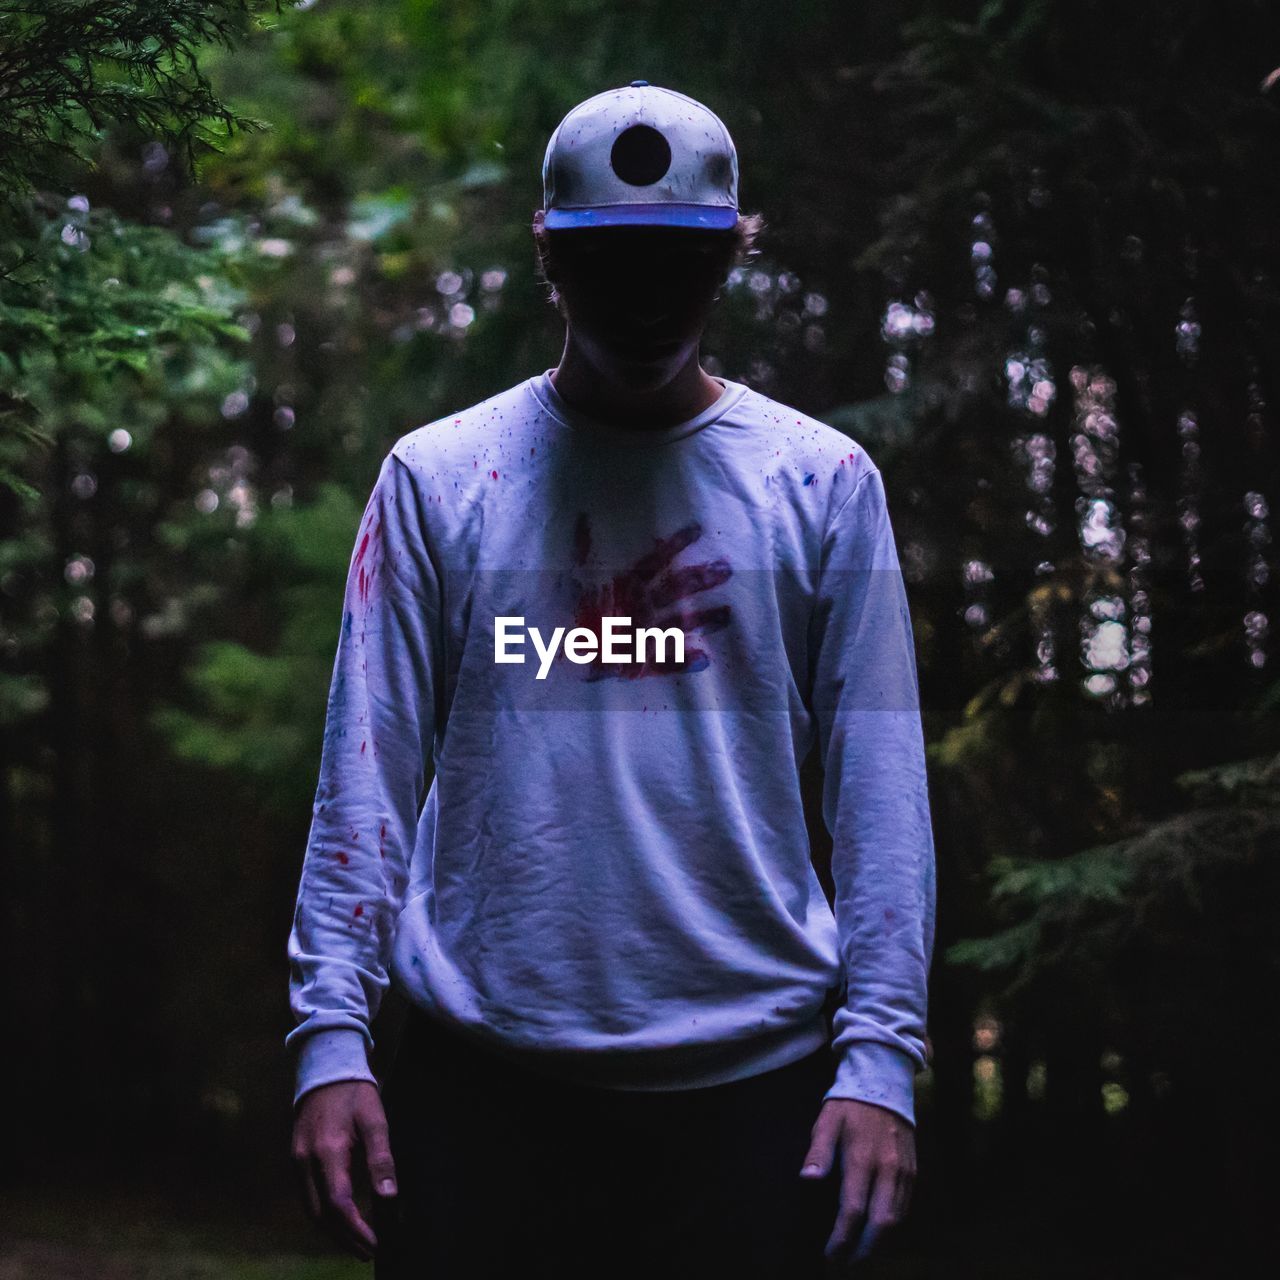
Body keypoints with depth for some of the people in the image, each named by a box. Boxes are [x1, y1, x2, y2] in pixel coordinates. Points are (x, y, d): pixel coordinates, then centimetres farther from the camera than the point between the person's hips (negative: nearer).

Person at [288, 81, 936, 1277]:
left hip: (752, 1076, 0)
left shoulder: (825, 482, 5)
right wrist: (329, 1034, -8)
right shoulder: (436, 476, 5)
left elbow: (879, 784, 1)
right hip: (481, 1074, 0)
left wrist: (882, 1053, -8)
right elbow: (368, 768, 1)